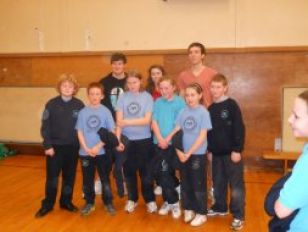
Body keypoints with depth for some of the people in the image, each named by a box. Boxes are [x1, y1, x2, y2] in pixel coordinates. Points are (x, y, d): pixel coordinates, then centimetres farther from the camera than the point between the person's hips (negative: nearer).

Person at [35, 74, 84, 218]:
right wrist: (47, 145, -9)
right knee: (52, 177, 6)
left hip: (73, 147, 1)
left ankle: (66, 202, 28)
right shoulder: (52, 104, -5)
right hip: (55, 146, -1)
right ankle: (47, 204, 20)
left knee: (69, 176, 12)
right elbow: (45, 126, -4)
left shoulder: (79, 105, -3)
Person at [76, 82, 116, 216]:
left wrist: (98, 146, -11)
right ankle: (89, 203, 27)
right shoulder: (83, 112, 0)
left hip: (102, 152, -1)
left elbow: (111, 132, -5)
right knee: (87, 180, 12)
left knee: (105, 179, 7)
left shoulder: (106, 111, -4)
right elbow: (79, 132, 1)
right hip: (85, 152, 2)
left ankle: (108, 203, 22)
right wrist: (86, 148, -10)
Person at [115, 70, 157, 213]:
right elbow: (119, 120, -5)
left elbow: (147, 120, -11)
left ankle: (150, 200, 24)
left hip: (144, 140, -2)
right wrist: (117, 139, -12)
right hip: (127, 140, 2)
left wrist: (127, 122, -18)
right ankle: (132, 199, 29)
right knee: (129, 171, 12)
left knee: (145, 171, 8)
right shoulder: (123, 97, -1)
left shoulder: (147, 97, -4)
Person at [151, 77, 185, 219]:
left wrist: (168, 139, -14)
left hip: (174, 143, -3)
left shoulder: (180, 102, -4)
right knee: (163, 173, 5)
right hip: (159, 143, 3)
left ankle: (171, 201, 21)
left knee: (169, 172, 6)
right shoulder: (157, 103, 5)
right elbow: (154, 122, 2)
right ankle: (171, 201, 19)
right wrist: (160, 139, -10)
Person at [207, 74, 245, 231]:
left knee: (236, 184, 0)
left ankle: (238, 216, 10)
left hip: (231, 152, -6)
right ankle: (220, 208, 34)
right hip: (216, 153, 6)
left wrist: (237, 150, -16)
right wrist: (209, 150, 13)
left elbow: (239, 129, -13)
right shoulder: (211, 108, 8)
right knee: (218, 183, 16)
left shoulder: (232, 105, -9)